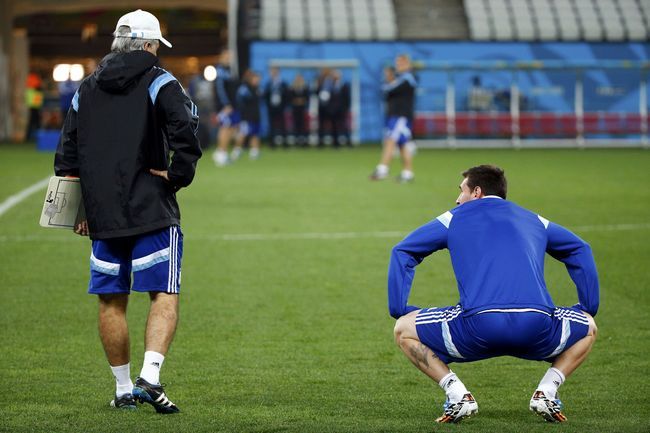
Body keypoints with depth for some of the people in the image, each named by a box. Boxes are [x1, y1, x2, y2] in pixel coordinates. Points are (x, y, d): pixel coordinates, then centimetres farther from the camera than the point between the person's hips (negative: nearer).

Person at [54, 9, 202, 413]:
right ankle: (150, 378, -21)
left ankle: (123, 388, 15)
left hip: (102, 214, 5)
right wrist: (177, 178, -6)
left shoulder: (87, 89, 13)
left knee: (111, 301, 11)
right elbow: (187, 135, -19)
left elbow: (67, 155, 14)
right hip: (153, 213, -4)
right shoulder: (161, 84, -3)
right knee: (165, 296, -4)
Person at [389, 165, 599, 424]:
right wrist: (588, 310, 44)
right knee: (588, 329, 32)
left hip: (479, 326, -2)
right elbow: (580, 250, 41)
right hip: (538, 329, 2)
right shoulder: (533, 220, 30)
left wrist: (399, 311, 27)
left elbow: (402, 252, 25)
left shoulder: (454, 218, 23)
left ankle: (458, 395, 2)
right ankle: (546, 392, 9)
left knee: (404, 331, 20)